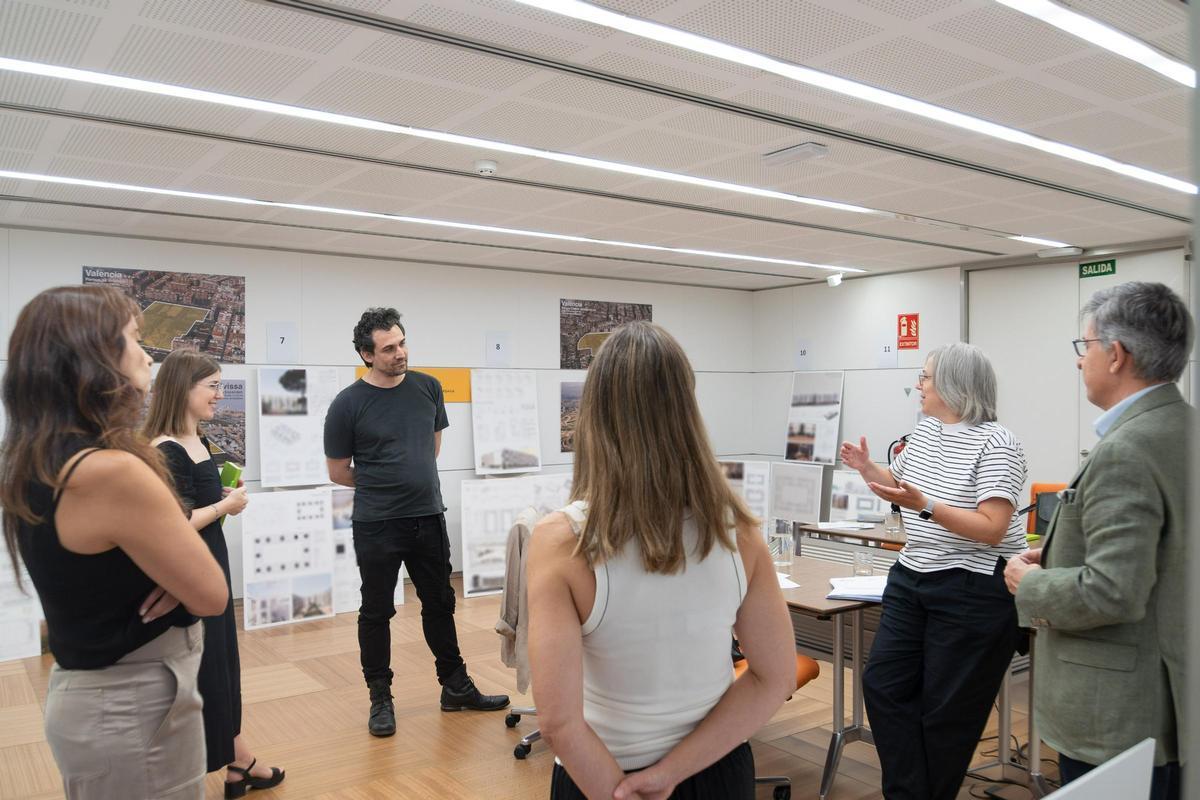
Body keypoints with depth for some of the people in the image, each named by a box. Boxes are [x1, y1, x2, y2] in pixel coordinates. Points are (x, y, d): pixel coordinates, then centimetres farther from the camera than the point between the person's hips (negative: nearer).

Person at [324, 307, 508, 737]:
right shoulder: (347, 405, -11)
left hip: (429, 518, 4)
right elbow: (338, 472, -1)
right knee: (377, 612, 8)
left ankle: (455, 686, 29)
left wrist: (413, 481, 10)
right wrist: (380, 485, 6)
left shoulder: (428, 387, 1)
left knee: (440, 604, 14)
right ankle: (380, 698, 24)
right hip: (376, 526, -4)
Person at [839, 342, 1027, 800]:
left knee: (947, 709, 4)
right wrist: (867, 468, 1)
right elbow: (899, 485, 20)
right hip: (912, 578, 8)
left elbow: (991, 530, -23)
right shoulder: (925, 430, 7)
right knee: (882, 684, 6)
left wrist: (924, 506, -32)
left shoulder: (996, 445, -17)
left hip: (974, 591, -8)